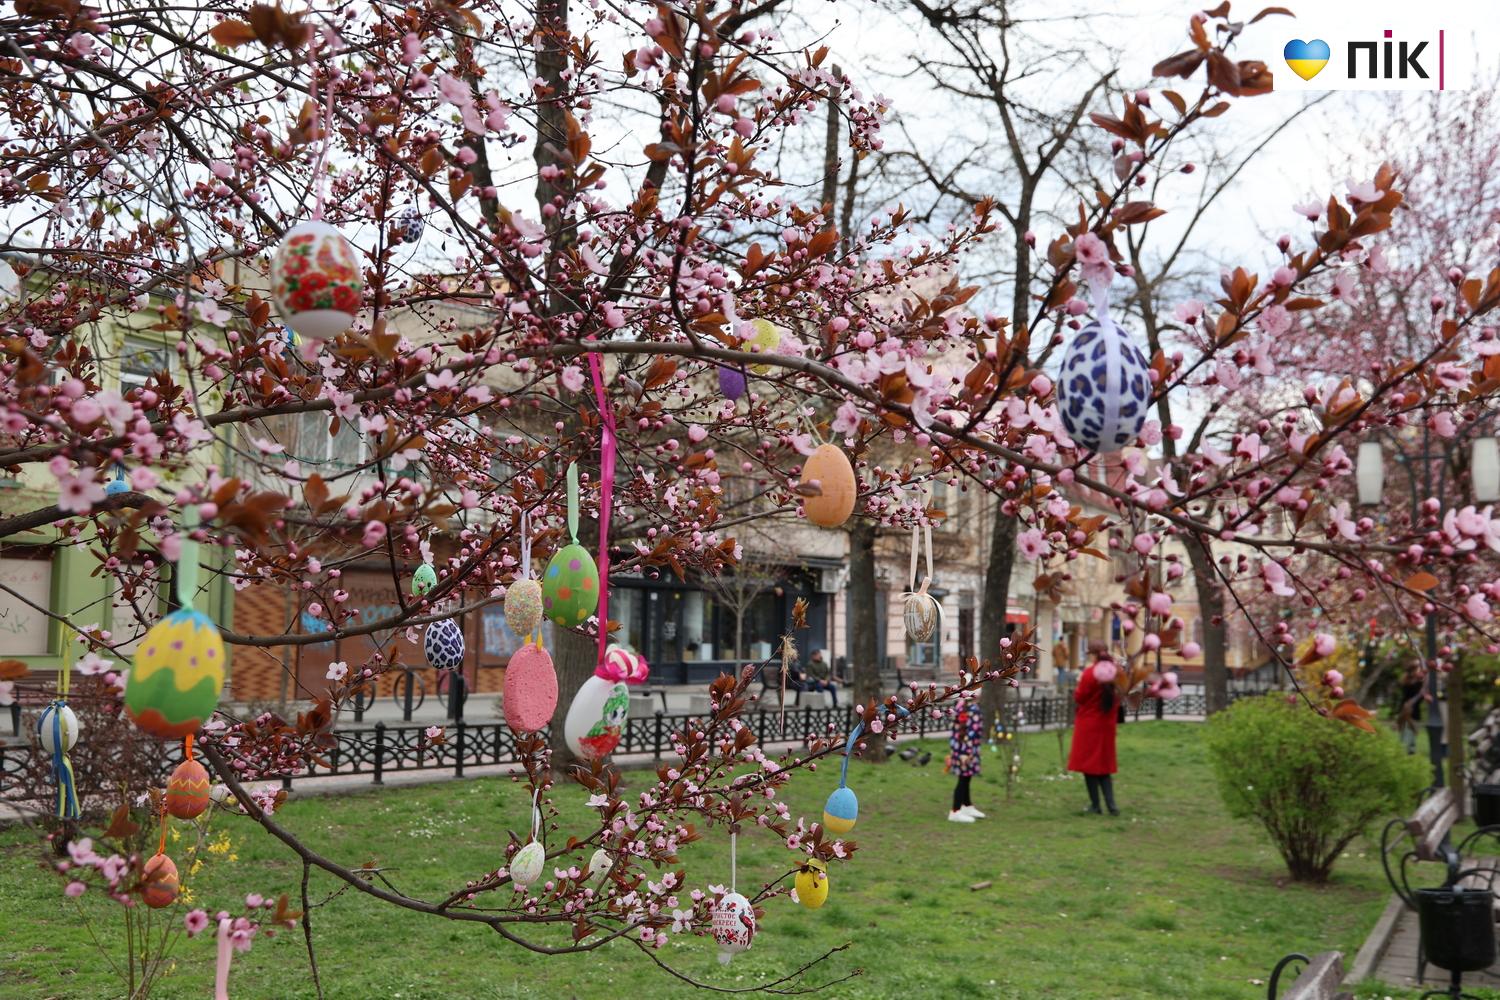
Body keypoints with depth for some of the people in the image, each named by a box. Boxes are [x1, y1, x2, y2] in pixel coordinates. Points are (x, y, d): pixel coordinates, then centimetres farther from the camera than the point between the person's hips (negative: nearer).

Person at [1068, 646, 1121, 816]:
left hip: (1088, 725, -5)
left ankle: (1095, 805, 6)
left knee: (1089, 764, 5)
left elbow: (1079, 698, -11)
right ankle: (1111, 805, 1)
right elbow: (1118, 700, 8)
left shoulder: (1089, 674, -16)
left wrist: (1076, 690, 7)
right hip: (1107, 725, 5)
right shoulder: (1115, 674, 0)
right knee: (1104, 766, 13)